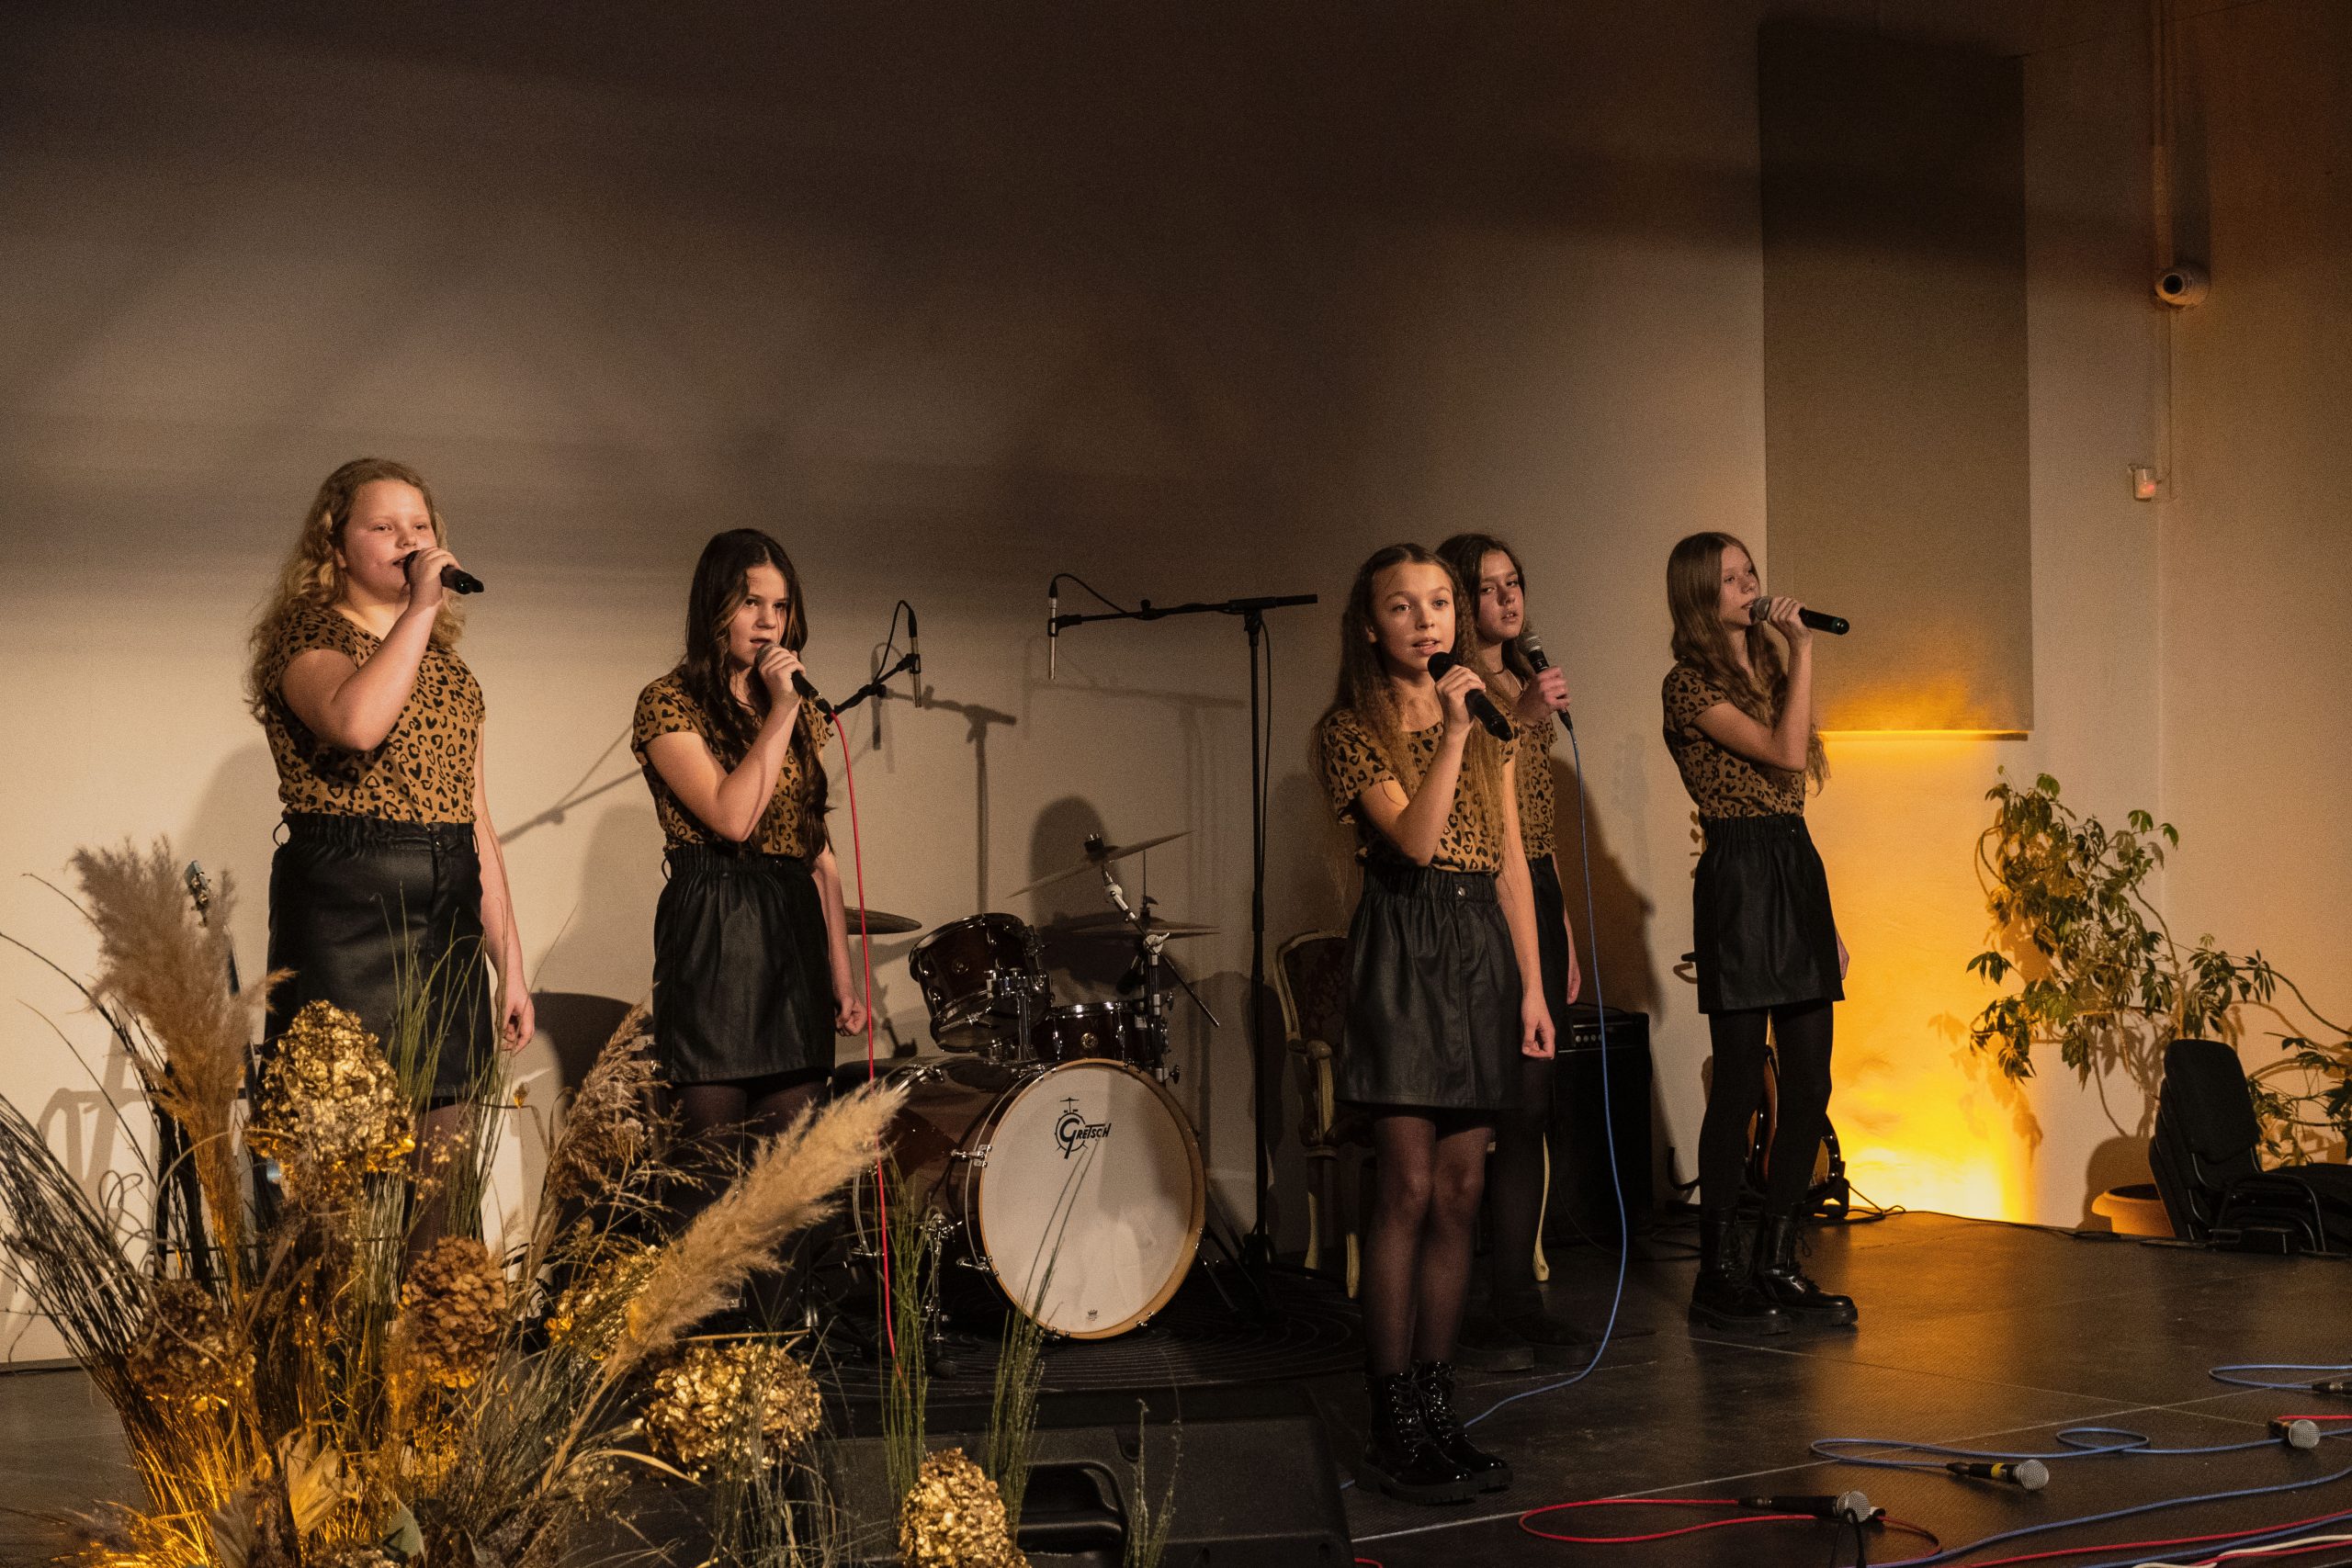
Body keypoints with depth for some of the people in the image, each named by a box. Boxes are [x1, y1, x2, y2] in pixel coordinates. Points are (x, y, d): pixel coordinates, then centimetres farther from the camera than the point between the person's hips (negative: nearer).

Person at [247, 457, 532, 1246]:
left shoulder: (450, 670, 21)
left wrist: (509, 965, 16)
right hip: (346, 916, -6)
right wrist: (418, 608, -14)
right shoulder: (310, 637, 1)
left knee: (442, 1175, 5)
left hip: (447, 920, 6)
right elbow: (356, 722, -25)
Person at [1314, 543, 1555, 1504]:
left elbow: (1509, 861, 12)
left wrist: (1532, 983, 7)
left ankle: (1437, 1413, 14)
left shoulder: (1488, 724, 14)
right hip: (1402, 950, -6)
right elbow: (1416, 838, -16)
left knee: (1461, 1190, 6)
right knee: (1411, 1188, -7)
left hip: (1482, 950, 6)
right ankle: (1395, 1428, 1)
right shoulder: (1350, 730, -3)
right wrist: (1451, 731, -19)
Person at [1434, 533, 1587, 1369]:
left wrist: (1566, 933, 21)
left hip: (1536, 900, 8)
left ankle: (1516, 1300, 15)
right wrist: (1517, 717, -25)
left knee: (1529, 1111, 8)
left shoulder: (1525, 686, 19)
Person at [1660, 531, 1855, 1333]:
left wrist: (1826, 917, 18)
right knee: (1740, 1083, -4)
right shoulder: (1690, 684, -7)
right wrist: (1803, 648, -12)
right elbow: (1784, 752, -19)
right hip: (1738, 879, -8)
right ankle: (1718, 1276, 5)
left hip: (1798, 870, 8)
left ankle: (1778, 1264, 15)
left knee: (1809, 1085, 6)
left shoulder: (1767, 668, 17)